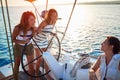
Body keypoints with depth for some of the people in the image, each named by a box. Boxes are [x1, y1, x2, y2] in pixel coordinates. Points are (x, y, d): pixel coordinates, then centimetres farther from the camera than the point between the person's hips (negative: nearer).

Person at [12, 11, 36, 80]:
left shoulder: (32, 28, -17)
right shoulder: (18, 28, -26)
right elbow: (13, 39, -17)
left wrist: (33, 28, -32)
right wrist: (23, 41, -30)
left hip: (29, 46, 2)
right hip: (18, 47, -2)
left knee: (31, 65, 6)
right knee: (17, 65, 14)